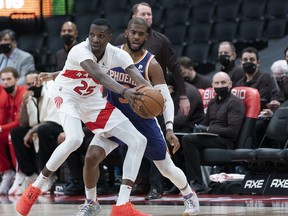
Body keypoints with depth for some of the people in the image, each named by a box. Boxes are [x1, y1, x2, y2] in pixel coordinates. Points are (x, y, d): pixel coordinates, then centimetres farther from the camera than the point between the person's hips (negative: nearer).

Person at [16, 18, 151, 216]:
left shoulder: (117, 55, -14)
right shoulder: (80, 51, -29)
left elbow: (138, 78, -28)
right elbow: (99, 75, -47)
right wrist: (124, 92, -63)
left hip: (93, 101, 6)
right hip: (68, 96, -6)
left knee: (138, 141, -6)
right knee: (74, 139, -36)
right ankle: (35, 188, -16)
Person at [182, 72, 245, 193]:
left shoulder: (235, 103, -2)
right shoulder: (213, 102, 23)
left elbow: (233, 131, -13)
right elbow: (205, 123, 28)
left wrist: (208, 130, -12)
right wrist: (199, 128, 3)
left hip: (225, 141, -8)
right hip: (211, 138, 8)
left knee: (188, 139, -27)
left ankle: (197, 183, -27)